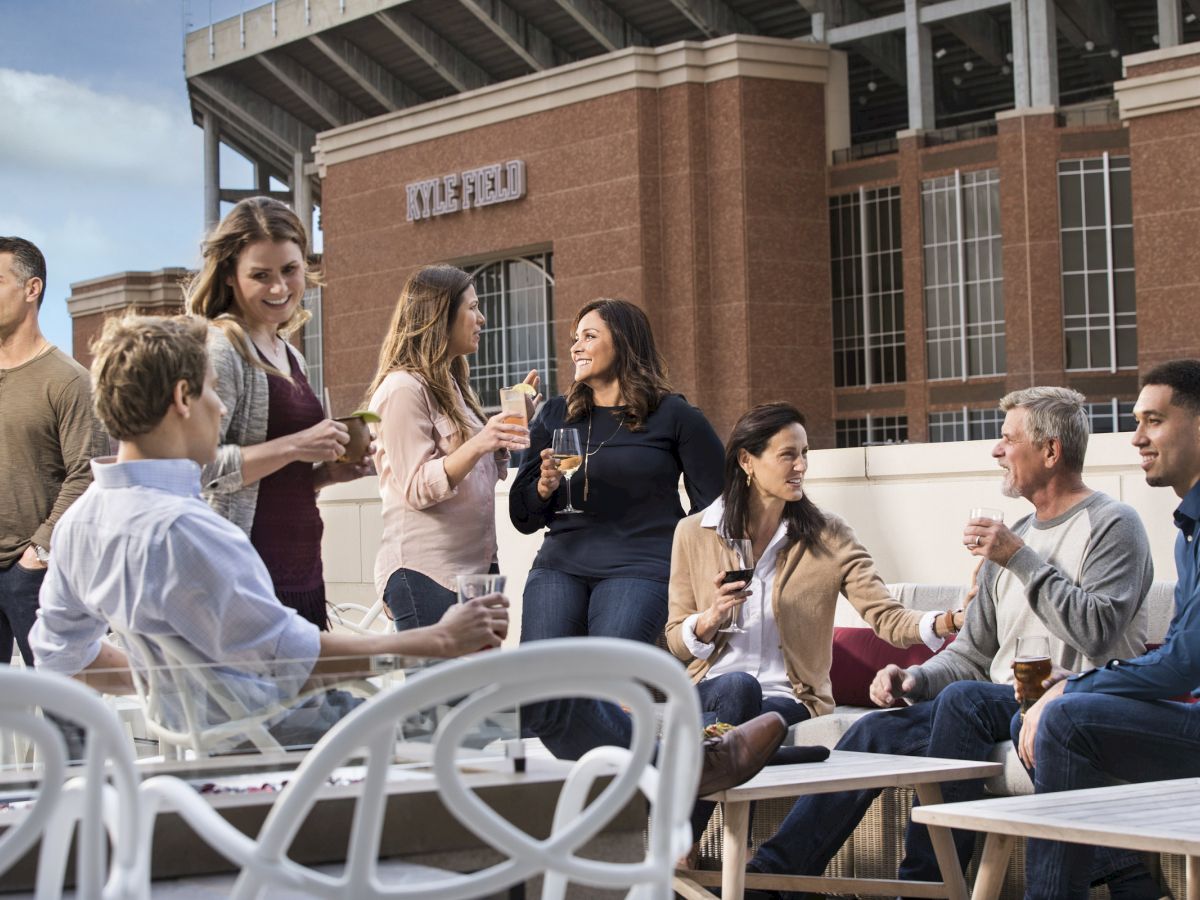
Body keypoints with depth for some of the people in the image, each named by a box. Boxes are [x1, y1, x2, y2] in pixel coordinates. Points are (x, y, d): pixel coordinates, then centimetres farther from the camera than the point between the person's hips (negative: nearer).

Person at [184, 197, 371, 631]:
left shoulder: (291, 357, 18)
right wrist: (295, 446, -18)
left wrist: (327, 472, 10)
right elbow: (196, 468, -19)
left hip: (303, 576, 9)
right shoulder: (219, 348, -8)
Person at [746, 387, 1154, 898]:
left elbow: (1097, 633, -20)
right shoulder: (1015, 535, 20)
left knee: (963, 699, -33)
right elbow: (973, 653, 21)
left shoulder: (1113, 525, -3)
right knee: (875, 731, -10)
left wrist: (1021, 560, -18)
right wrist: (915, 679, 1)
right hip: (1002, 705, 8)